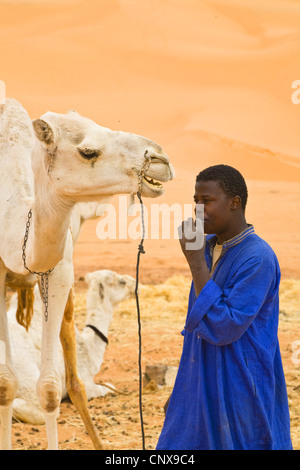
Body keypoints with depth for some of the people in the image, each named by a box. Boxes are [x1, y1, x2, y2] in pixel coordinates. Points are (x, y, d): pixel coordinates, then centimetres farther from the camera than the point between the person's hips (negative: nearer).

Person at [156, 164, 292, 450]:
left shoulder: (258, 259, -18)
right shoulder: (208, 247, 7)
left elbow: (224, 328, -23)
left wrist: (195, 261, -23)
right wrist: (180, 393, 19)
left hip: (240, 392, -8)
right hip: (201, 389, 8)